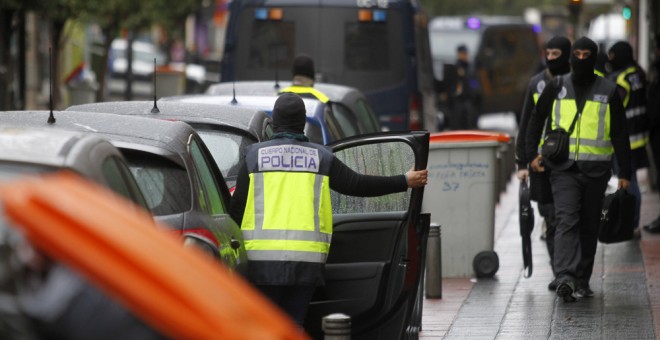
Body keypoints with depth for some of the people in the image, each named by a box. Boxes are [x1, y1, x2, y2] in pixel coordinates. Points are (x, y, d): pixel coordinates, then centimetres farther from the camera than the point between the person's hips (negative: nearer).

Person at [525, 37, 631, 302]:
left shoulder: (608, 92, 6)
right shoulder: (557, 88, 7)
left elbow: (620, 134, 8)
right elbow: (536, 121, 17)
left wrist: (624, 173, 3)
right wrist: (532, 155, 6)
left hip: (596, 170, 1)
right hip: (564, 168, -1)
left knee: (589, 226, 7)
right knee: (567, 221, -16)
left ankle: (582, 280, 18)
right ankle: (565, 277, -28)